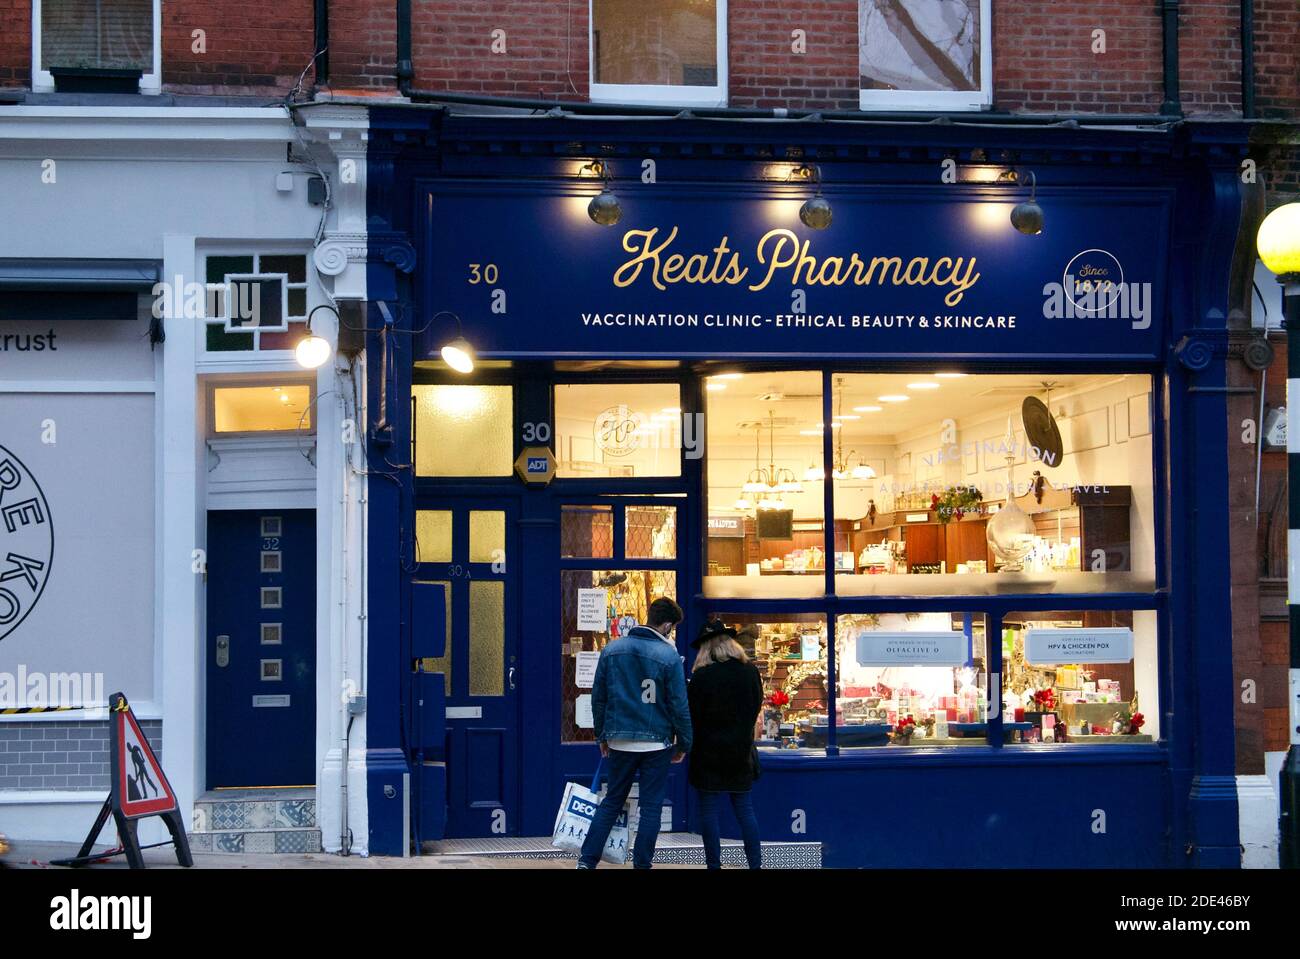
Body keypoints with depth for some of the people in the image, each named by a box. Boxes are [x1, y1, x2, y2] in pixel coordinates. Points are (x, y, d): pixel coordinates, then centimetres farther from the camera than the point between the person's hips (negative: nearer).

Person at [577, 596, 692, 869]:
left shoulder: (611, 650, 2)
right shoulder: (669, 656, -10)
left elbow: (598, 697, 6)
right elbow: (679, 705, -9)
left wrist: (602, 735, 15)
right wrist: (684, 744, 1)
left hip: (619, 741, 4)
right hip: (656, 742, -4)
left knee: (612, 801, 13)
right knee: (651, 806, 6)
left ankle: (587, 860, 8)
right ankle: (642, 864, 7)